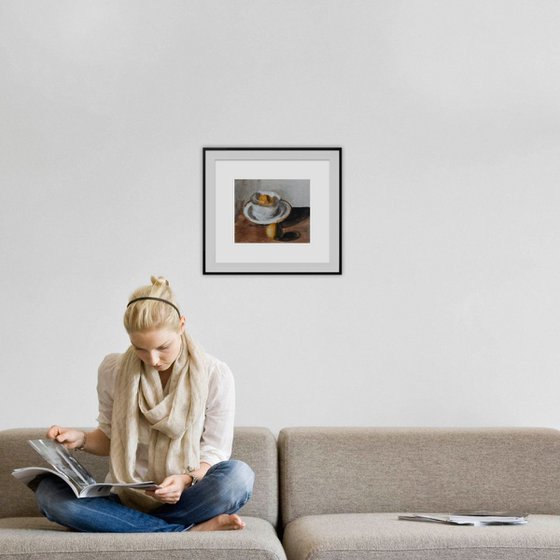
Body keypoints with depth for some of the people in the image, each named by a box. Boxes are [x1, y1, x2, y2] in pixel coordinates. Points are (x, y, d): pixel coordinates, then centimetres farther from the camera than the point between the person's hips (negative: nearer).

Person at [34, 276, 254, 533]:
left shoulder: (215, 375, -5)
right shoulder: (113, 370, 1)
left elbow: (215, 451, -3)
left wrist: (186, 480, -23)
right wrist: (82, 439, -7)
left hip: (184, 499, -3)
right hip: (126, 499, 3)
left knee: (239, 475, -33)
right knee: (48, 490, -27)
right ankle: (192, 530, -29)